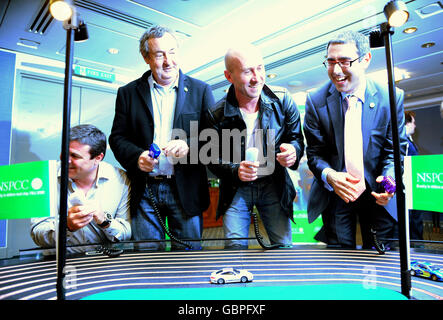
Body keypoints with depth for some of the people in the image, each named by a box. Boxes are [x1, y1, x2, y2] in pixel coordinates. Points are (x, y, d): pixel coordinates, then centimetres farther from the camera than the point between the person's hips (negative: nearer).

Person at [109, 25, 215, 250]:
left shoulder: (200, 90, 5)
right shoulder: (128, 93, 7)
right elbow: (117, 137, 8)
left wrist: (188, 146, -18)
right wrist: (136, 156, -12)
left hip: (186, 190, 0)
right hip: (144, 191, 1)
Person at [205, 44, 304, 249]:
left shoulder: (282, 100, -9)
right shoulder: (217, 114, -13)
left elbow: (296, 138, 2)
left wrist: (293, 150, -22)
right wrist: (235, 171, -25)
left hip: (274, 185, 2)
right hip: (236, 187, -1)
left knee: (284, 246, 6)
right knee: (234, 247, -2)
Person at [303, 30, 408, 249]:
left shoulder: (392, 98, -7)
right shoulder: (316, 101, -7)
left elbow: (395, 150, -2)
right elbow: (314, 153, -5)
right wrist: (329, 176, -25)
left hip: (377, 194, 1)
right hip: (336, 193, 0)